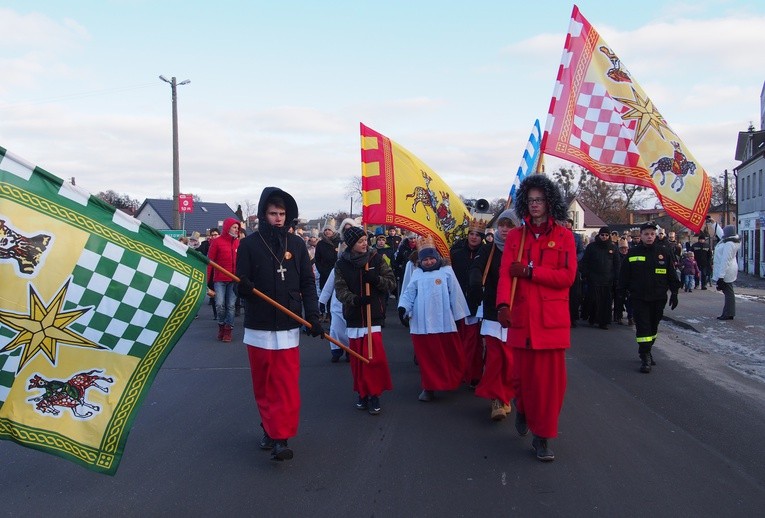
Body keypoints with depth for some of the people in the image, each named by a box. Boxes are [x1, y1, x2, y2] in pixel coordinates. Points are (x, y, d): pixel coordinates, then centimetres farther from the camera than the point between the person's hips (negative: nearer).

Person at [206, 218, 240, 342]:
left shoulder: (238, 243, 9)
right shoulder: (217, 242, -2)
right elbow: (210, 261, -2)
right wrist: (206, 279, -6)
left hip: (234, 280, 3)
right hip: (220, 280, -3)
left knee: (230, 306, 4)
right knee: (220, 304, -7)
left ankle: (228, 330, 14)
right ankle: (221, 325, 17)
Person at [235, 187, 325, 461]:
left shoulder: (296, 244, 4)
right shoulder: (250, 244, -2)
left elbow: (308, 283, 5)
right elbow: (241, 283, -2)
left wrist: (313, 315, -4)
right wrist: (245, 287, -26)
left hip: (288, 327, 1)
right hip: (258, 326, 0)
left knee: (287, 386, -5)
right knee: (263, 385, 10)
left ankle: (280, 438, -2)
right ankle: (271, 428, 28)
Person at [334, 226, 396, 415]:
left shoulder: (376, 259, 0)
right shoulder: (342, 264, 0)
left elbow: (392, 282, 1)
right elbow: (340, 289, -7)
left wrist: (376, 279, -18)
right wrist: (355, 299, -25)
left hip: (373, 315, -1)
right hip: (353, 316, 1)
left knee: (374, 356, -7)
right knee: (357, 358, 8)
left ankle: (374, 394, 4)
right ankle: (362, 393, 22)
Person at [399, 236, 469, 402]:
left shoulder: (447, 271, 2)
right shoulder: (417, 274, 10)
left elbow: (455, 294, 2)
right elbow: (408, 293, 6)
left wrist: (459, 315, 2)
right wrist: (403, 307, -12)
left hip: (443, 321, -2)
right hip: (422, 322, 2)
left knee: (449, 354, 7)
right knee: (426, 355, 6)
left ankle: (452, 381, 25)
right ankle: (429, 386, 13)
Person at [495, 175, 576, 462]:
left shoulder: (564, 235, 2)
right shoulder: (515, 236, 6)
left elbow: (567, 276, -7)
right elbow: (505, 273, -5)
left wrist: (529, 271, -13)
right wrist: (503, 305, -21)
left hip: (552, 318, -1)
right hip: (521, 316, 1)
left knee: (551, 377, 0)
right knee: (524, 372, 7)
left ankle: (542, 437, 12)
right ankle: (523, 408, 40)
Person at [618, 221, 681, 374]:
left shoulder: (663, 253, 3)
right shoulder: (633, 253, -1)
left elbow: (671, 274, 8)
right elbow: (624, 275, 4)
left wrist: (674, 292, 5)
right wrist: (623, 292, 2)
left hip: (658, 298, 2)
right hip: (639, 298, -2)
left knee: (653, 327, 14)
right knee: (643, 327, -7)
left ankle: (647, 351, 33)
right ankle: (645, 358, -4)